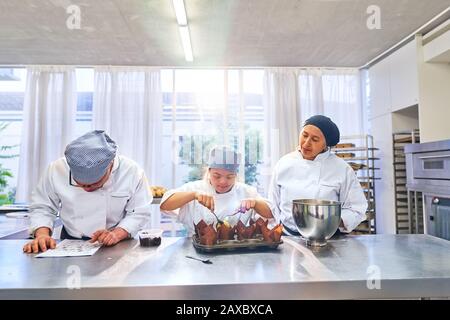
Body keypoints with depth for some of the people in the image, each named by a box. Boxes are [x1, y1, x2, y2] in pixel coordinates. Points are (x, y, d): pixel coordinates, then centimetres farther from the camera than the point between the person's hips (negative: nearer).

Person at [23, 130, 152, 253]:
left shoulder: (132, 171, -18)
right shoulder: (56, 169, -12)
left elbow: (139, 213, -9)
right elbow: (42, 207, 2)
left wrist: (117, 234, -23)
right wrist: (42, 234, -15)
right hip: (70, 243, 3)